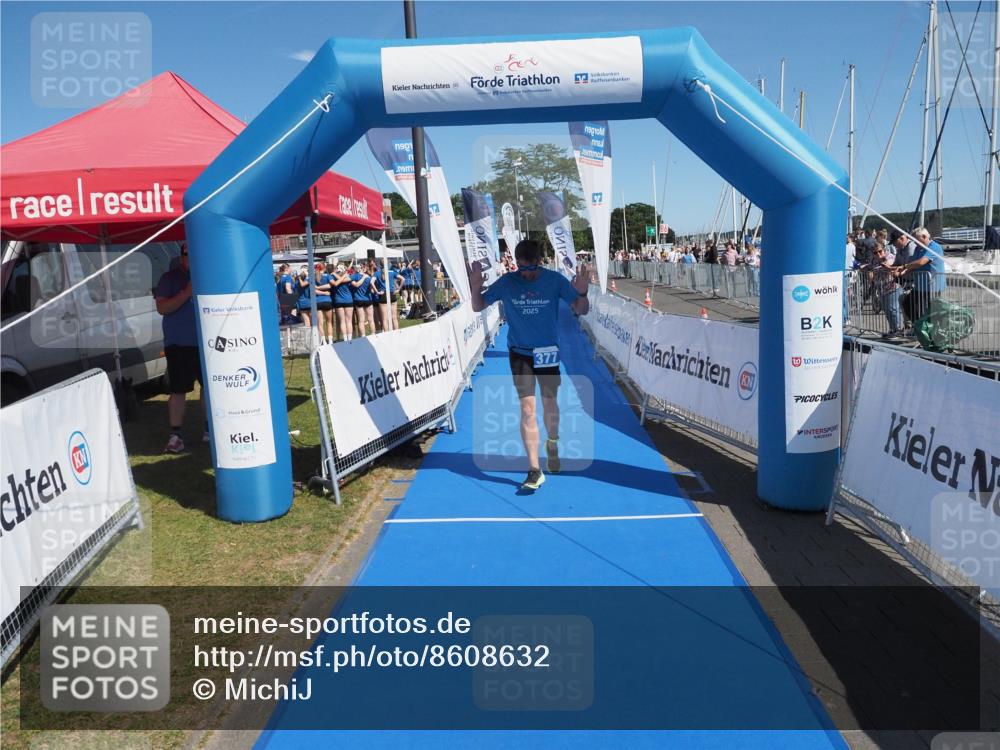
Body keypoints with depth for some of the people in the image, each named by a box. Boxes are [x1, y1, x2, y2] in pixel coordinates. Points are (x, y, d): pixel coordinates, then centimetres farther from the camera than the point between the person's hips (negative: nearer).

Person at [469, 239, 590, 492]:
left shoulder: (555, 280, -10)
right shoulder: (506, 282, -8)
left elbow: (582, 310, -6)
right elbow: (478, 307, 0)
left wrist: (581, 292, -27)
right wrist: (476, 289, -21)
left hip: (548, 352, 0)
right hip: (519, 352, 0)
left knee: (549, 405, 12)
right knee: (527, 408, -5)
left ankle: (552, 444, 43)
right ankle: (534, 470, 0)